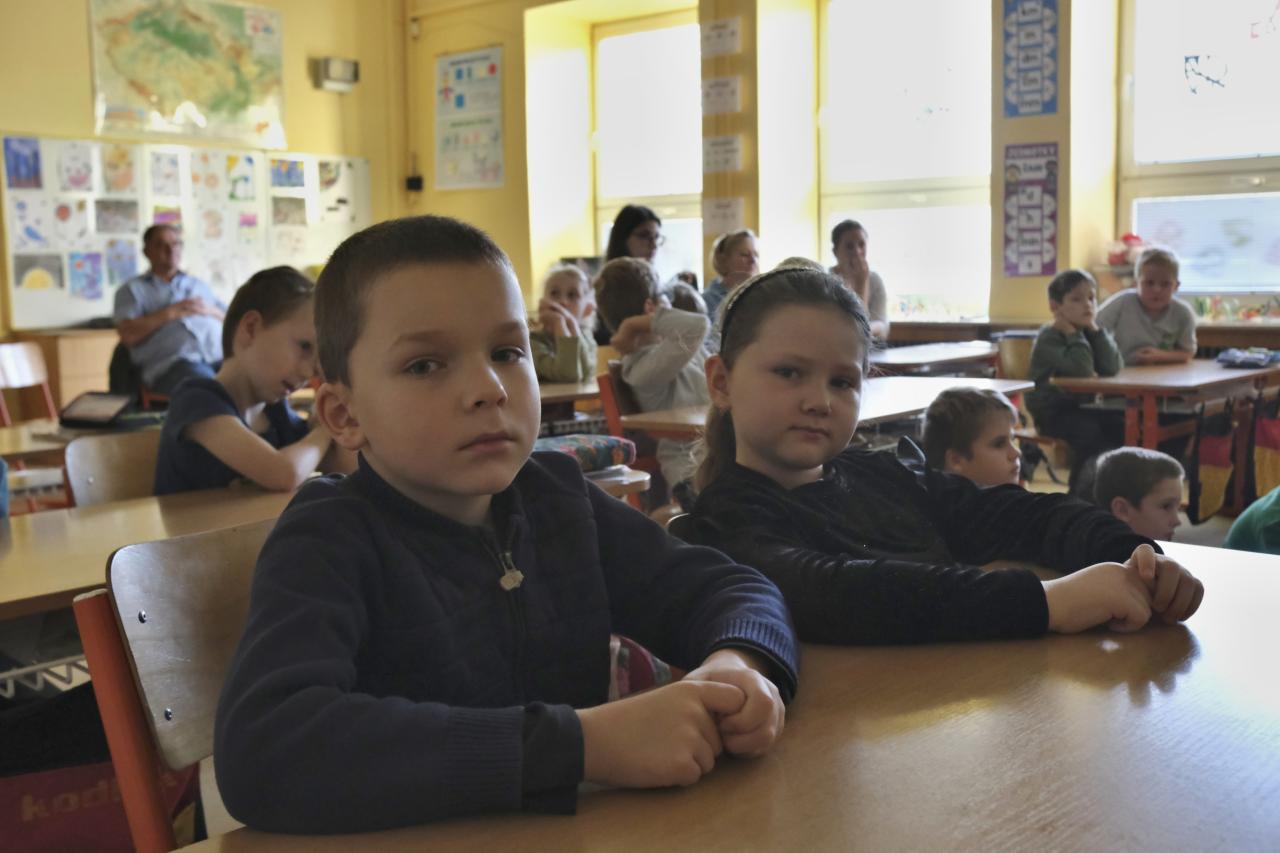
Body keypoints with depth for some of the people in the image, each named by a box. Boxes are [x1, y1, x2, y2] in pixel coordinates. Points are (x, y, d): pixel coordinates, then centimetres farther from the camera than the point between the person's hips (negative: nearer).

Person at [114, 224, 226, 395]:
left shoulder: (199, 285, 31)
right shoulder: (132, 289, 19)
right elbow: (128, 335, 2)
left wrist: (210, 311, 5)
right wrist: (171, 313, -1)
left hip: (219, 357, 4)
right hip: (172, 364, -4)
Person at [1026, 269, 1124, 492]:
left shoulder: (1090, 331, 8)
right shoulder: (1049, 338, -13)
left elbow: (1112, 367, -11)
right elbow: (1083, 370, -28)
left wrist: (1093, 328, -12)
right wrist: (1073, 333, -19)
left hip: (1082, 405, 7)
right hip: (1051, 411, -7)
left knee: (1123, 426, -14)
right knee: (1089, 431, -30)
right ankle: (1080, 491, -14)